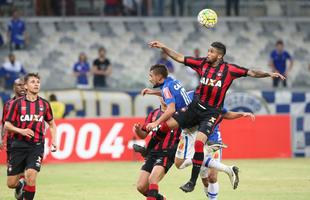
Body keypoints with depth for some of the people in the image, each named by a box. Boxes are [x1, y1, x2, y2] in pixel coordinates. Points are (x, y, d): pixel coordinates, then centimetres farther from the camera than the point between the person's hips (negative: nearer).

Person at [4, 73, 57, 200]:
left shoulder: (44, 104, 6)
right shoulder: (17, 103, 0)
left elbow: (51, 124, 19)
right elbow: (7, 125, 1)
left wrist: (54, 141, 5)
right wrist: (21, 131, -17)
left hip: (36, 146, 0)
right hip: (19, 145, 0)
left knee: (31, 176, -22)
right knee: (11, 183, 2)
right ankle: (20, 186, 38)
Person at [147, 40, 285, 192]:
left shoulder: (228, 69, -6)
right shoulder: (202, 63, 5)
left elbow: (251, 73, -7)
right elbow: (179, 58, 8)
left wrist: (269, 74, -19)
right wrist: (163, 47, 3)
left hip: (211, 113, -4)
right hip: (195, 107, 4)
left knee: (199, 142, -21)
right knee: (168, 124, -9)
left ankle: (193, 182, -13)